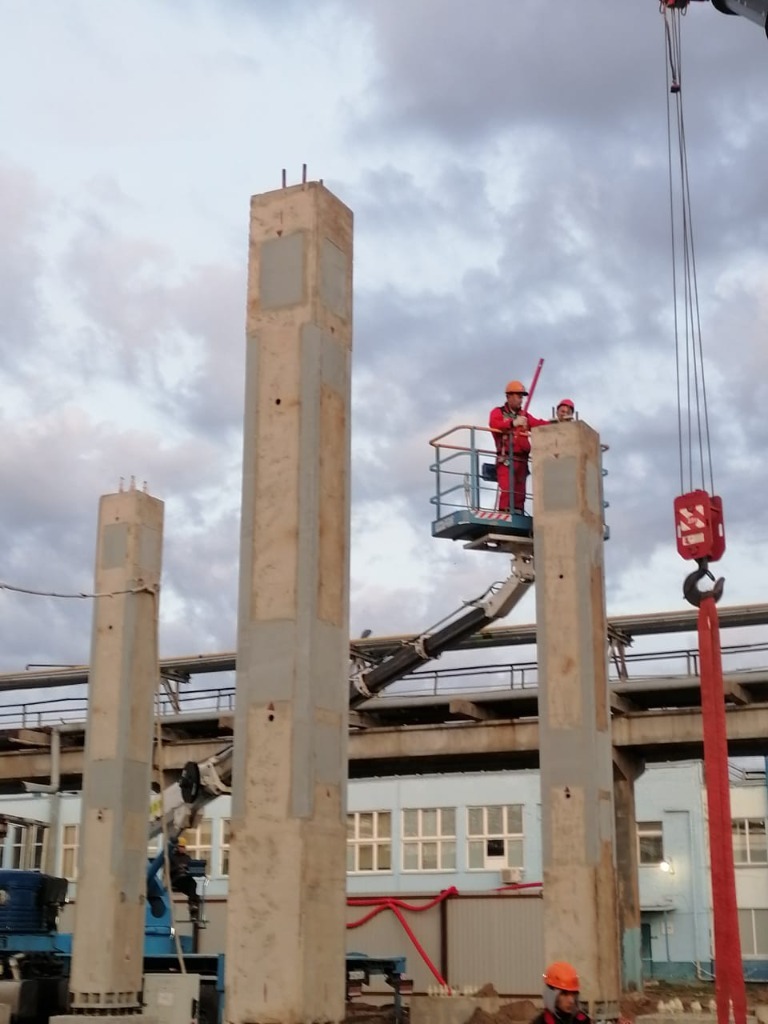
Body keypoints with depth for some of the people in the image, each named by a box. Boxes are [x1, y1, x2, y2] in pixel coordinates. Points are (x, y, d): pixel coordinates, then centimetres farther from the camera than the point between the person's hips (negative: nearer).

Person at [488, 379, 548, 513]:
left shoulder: (524, 416, 21)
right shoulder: (498, 412, 7)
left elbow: (538, 424, 7)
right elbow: (494, 424, -15)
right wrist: (513, 423, -29)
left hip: (521, 461, 5)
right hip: (506, 460, -5)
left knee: (520, 493, 3)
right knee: (506, 490, -17)